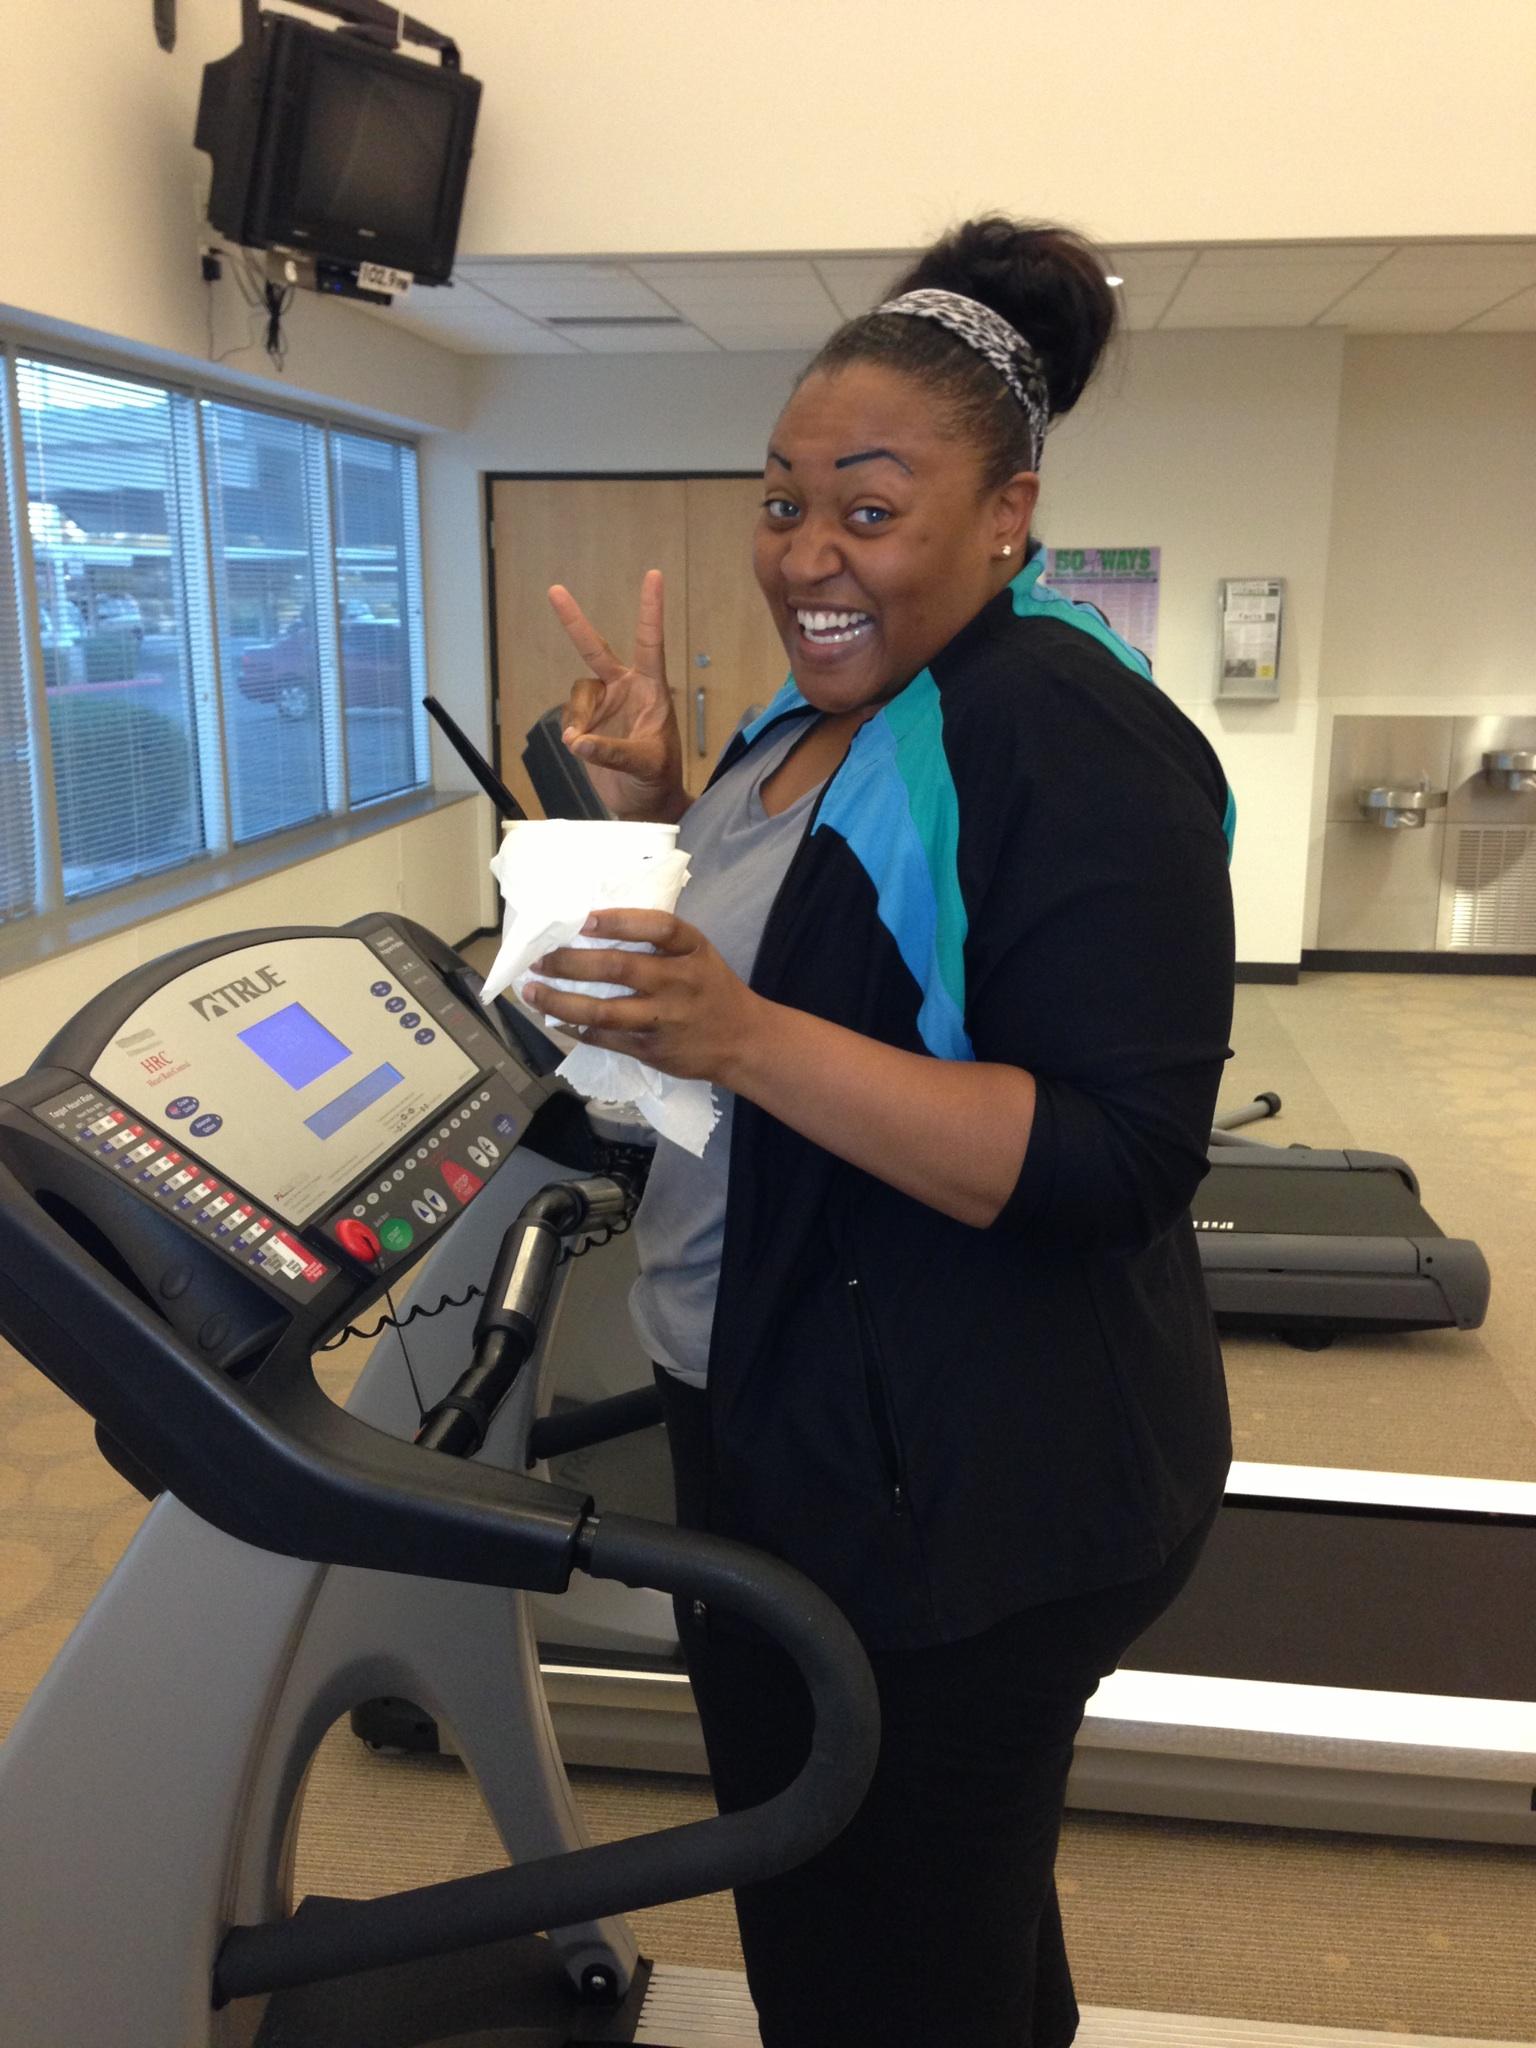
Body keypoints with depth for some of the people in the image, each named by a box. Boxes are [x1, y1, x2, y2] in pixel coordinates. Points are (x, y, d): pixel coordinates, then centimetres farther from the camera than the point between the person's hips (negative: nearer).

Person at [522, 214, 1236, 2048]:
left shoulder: (1068, 740, -22)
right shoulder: (825, 713, 7)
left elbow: (1122, 1158, -27)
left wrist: (744, 1038, -35)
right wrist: (662, 803, 1)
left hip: (960, 1499, -9)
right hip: (769, 1419, 9)